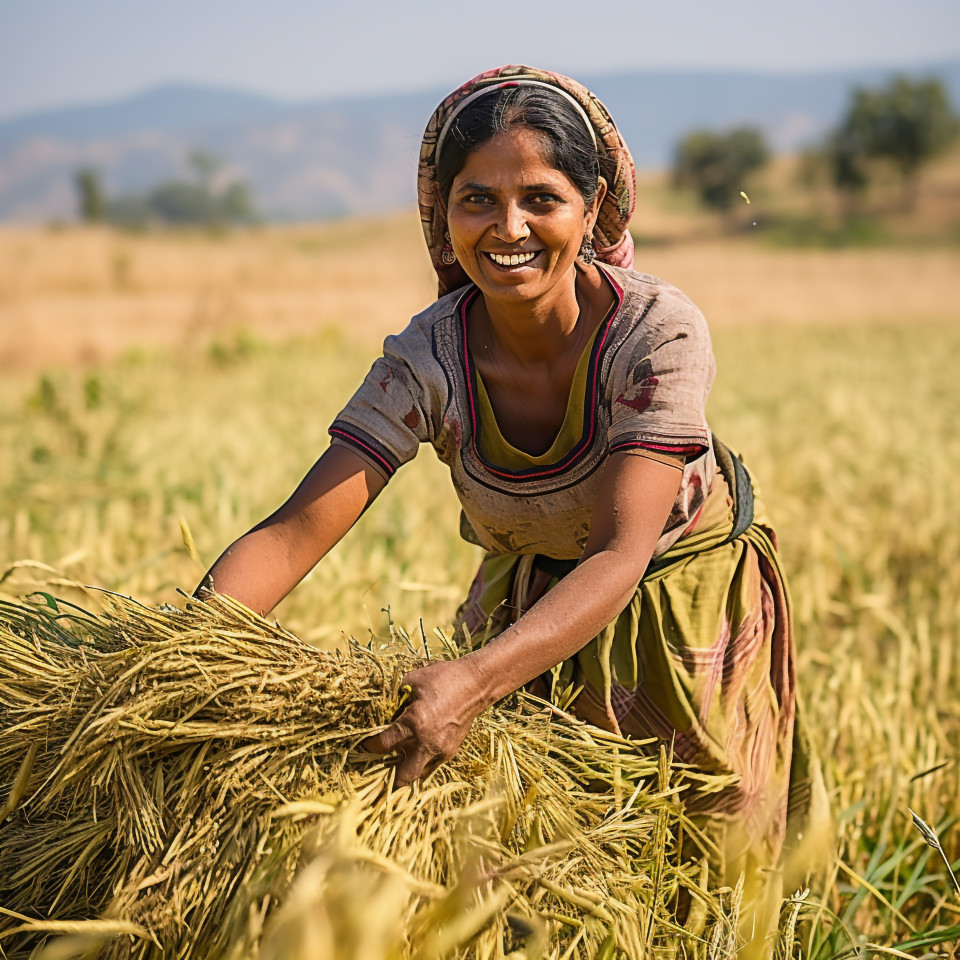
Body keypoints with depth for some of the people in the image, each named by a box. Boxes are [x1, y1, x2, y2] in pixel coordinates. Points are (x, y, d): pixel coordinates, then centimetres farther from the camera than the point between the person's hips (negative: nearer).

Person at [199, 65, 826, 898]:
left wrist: (476, 679, -54)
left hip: (689, 597, -2)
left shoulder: (657, 334, -32)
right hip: (528, 602, 2)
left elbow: (621, 554, -39)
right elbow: (294, 533, -28)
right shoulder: (427, 362, -23)